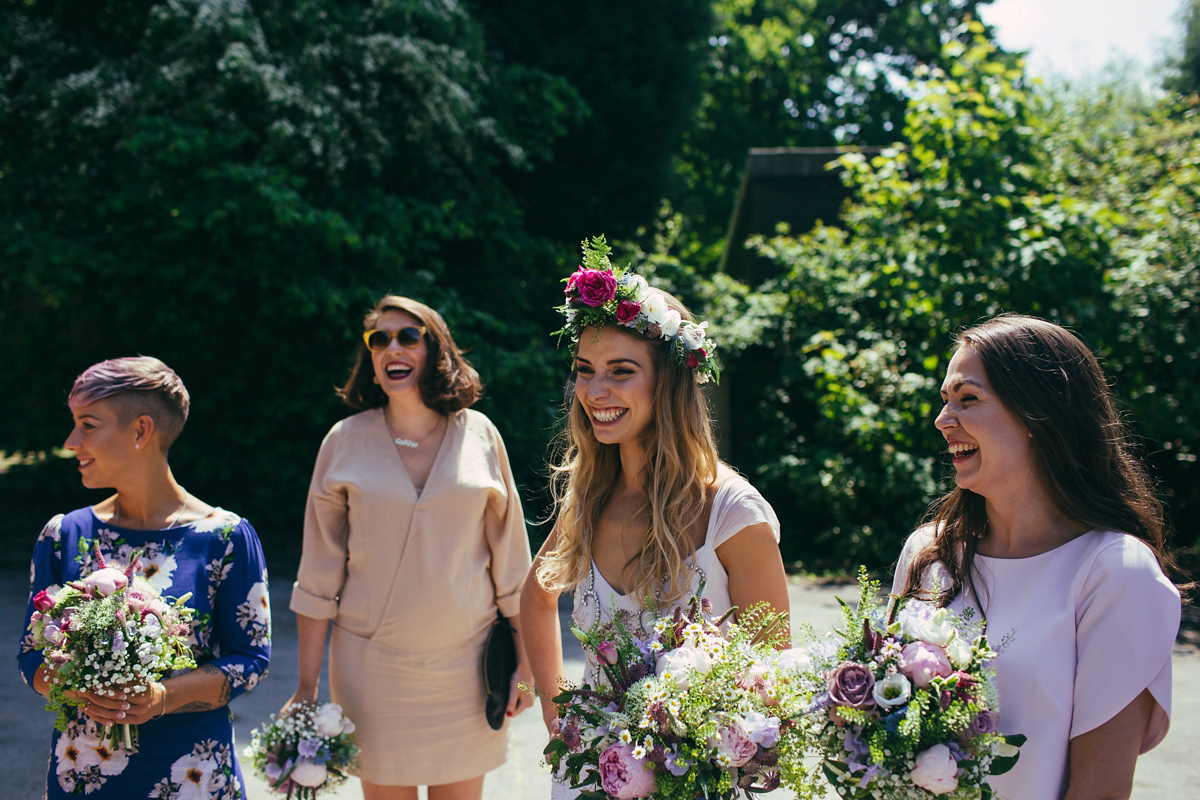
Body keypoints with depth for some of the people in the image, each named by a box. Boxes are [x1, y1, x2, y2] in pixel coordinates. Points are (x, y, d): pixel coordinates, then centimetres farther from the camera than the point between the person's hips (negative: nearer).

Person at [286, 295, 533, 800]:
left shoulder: (479, 435, 0)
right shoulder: (346, 441, -2)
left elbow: (510, 563, 5)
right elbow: (318, 577, 1)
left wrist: (524, 663, 4)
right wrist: (307, 684, 0)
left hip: (464, 663, 1)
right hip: (371, 665, 0)